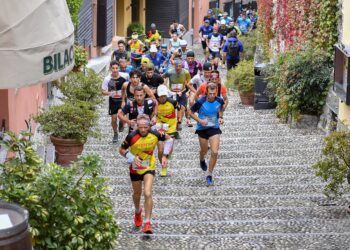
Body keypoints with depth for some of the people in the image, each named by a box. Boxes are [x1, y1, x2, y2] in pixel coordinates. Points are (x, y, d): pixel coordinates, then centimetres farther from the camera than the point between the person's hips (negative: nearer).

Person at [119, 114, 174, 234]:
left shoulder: (155, 135, -18)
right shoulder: (132, 137, -23)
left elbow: (169, 139, 2)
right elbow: (122, 150, -9)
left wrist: (165, 155, -4)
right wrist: (132, 159, -25)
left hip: (149, 167, -1)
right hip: (135, 168, 1)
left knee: (147, 194, -17)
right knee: (137, 194, 18)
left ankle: (148, 223, -11)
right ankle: (138, 212, 51)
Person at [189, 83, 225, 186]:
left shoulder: (219, 101, -11)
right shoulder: (200, 102, -21)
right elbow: (191, 112, -7)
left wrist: (221, 117, -4)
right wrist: (200, 121, -20)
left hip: (214, 128, 1)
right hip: (202, 129, -1)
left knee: (215, 152, -11)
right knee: (204, 150, 17)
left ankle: (209, 175, 5)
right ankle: (202, 160, 56)